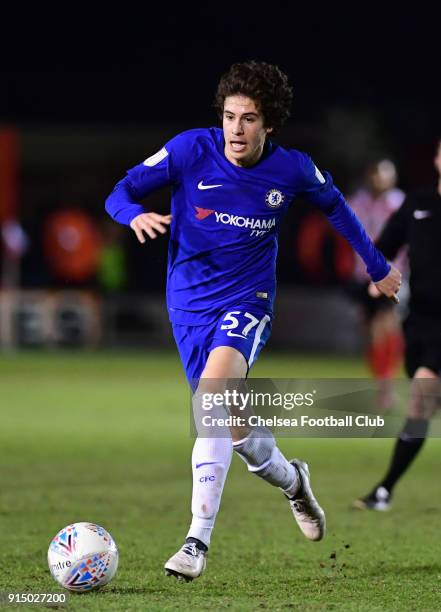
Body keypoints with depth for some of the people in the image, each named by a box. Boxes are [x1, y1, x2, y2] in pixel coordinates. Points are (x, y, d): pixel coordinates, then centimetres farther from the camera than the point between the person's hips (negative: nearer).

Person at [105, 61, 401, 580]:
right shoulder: (191, 150, -11)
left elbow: (334, 206, 14)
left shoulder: (293, 169, -7)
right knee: (234, 428, 7)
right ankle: (291, 480, 44)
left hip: (247, 299, -2)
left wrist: (376, 265, 24)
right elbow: (120, 192, -11)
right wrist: (136, 215, -36)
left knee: (212, 395, -29)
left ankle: (198, 540, -30)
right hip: (189, 302, 2)